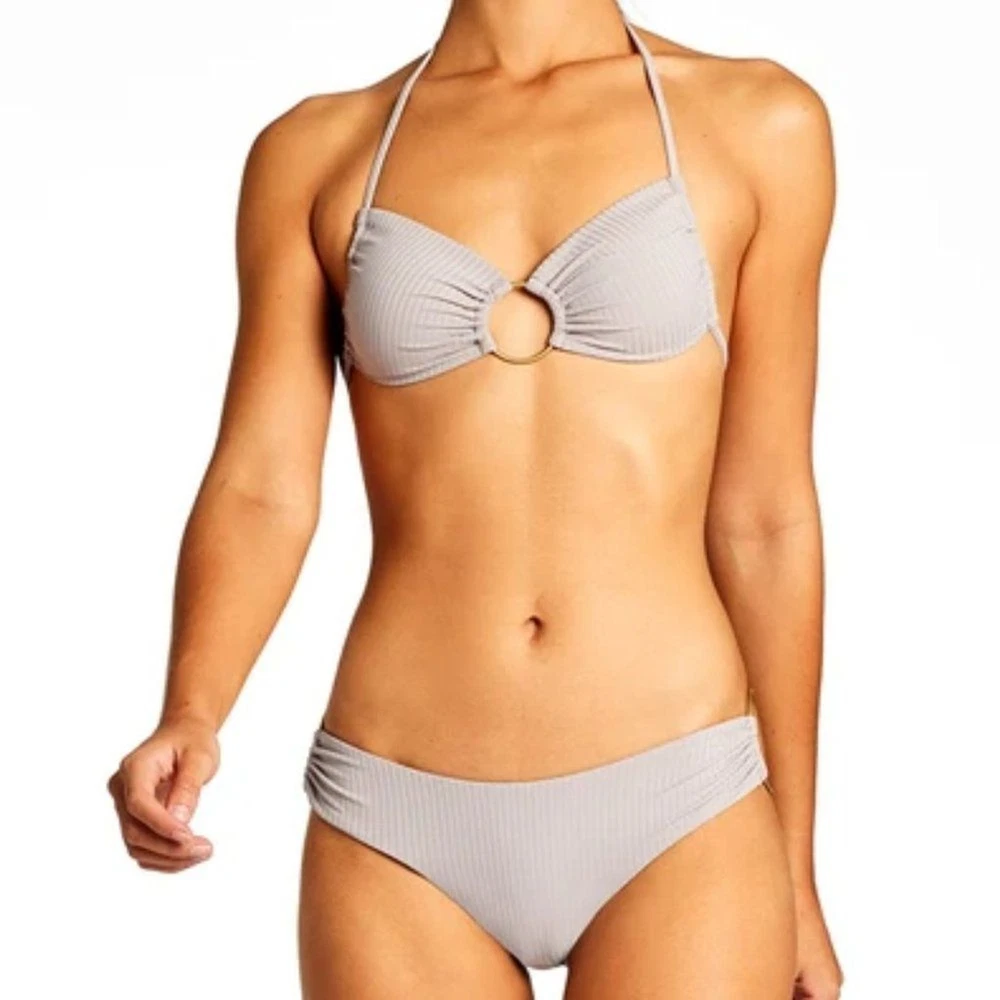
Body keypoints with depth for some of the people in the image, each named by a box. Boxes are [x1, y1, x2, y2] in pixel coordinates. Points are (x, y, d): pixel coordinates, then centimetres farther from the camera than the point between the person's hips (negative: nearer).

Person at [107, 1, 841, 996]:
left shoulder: (756, 123, 3)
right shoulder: (314, 151, 6)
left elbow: (763, 517, 4)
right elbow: (260, 491, -1)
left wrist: (796, 875, 7)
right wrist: (189, 720, -21)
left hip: (677, 812, -1)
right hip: (399, 828, 1)